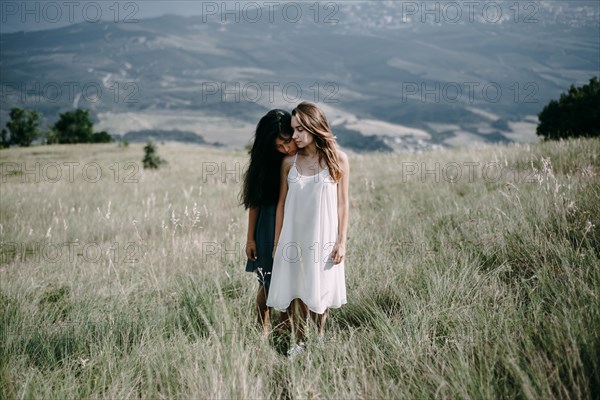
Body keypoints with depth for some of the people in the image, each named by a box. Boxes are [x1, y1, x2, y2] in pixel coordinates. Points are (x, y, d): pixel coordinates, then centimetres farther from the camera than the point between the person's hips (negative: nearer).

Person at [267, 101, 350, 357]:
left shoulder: (337, 159, -5)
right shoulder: (289, 162, 1)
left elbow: (342, 203, -2)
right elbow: (282, 204, 5)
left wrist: (341, 241, -5)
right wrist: (277, 242, 6)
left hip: (323, 237, -2)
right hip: (294, 236, 2)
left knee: (319, 290, 7)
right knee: (297, 290, 7)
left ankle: (319, 339, 25)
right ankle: (300, 342, 20)